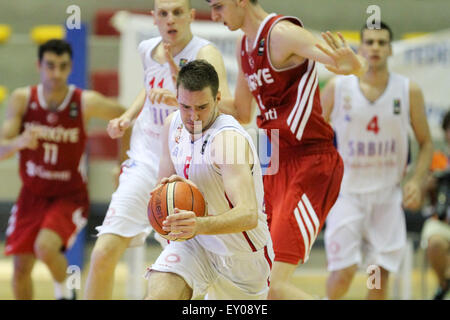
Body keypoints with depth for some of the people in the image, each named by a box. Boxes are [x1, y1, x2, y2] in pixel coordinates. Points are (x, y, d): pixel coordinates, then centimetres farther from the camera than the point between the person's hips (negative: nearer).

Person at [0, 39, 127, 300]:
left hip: (70, 197, -3)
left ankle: (63, 288, 5)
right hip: (32, 195, 3)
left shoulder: (87, 103, -17)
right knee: (21, 267, 2)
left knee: (45, 247, -27)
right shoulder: (22, 99, -11)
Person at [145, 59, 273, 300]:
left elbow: (249, 215, -41)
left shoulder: (229, 138, -30)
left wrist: (200, 226, -60)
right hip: (195, 243, 4)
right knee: (159, 294, -24)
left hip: (244, 253, -4)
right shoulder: (174, 125, -7)